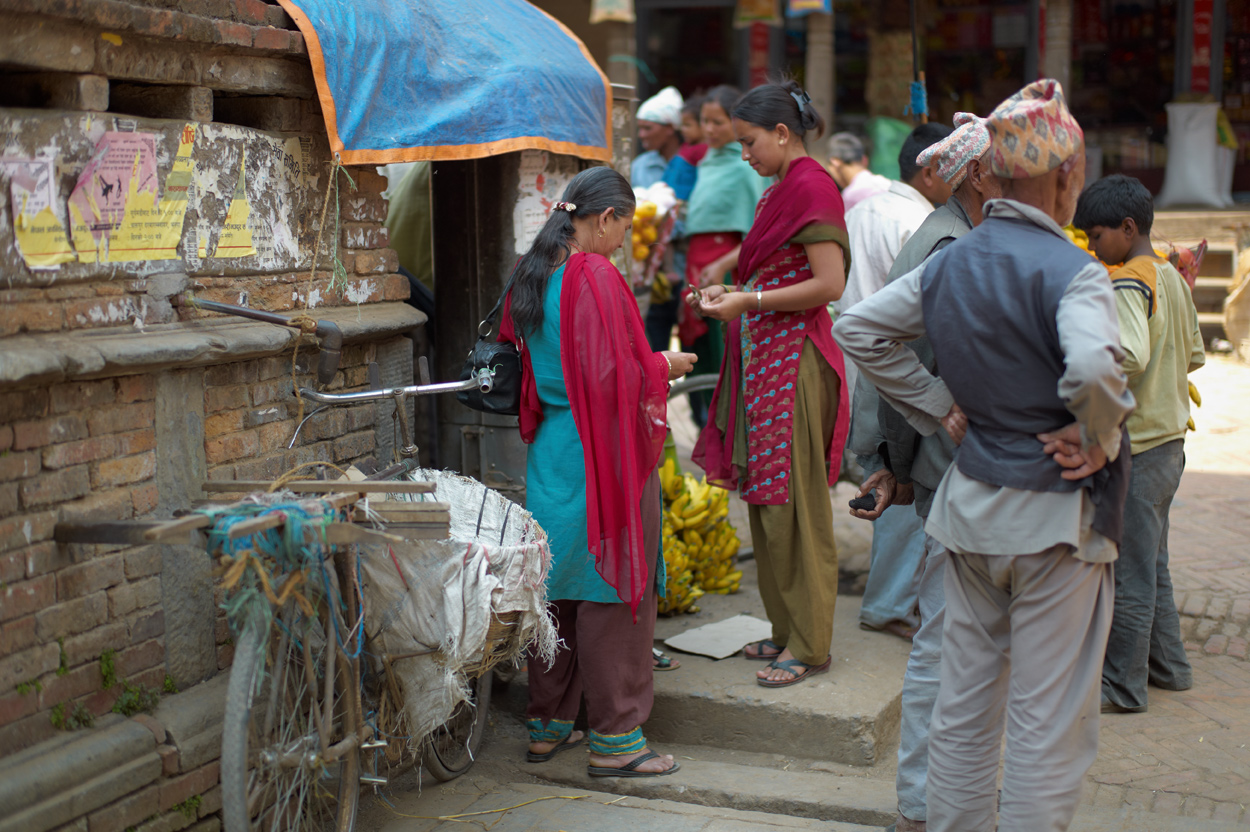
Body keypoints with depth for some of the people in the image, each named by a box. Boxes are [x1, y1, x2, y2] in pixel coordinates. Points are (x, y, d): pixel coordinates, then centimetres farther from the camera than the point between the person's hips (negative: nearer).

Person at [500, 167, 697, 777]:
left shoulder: (529, 277, 8)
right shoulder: (596, 278, -18)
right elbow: (617, 376, -22)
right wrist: (666, 367, -3)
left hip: (550, 449, 8)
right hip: (602, 456, -8)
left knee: (556, 589, 16)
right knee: (612, 590, 2)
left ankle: (548, 725, 26)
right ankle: (615, 737, 10)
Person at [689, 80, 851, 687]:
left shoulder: (811, 186, -11)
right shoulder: (780, 192, 17)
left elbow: (829, 284, -18)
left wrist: (748, 301, -14)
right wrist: (729, 295, 11)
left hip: (795, 363, -10)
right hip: (765, 361, 10)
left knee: (793, 506, -4)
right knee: (767, 502, 12)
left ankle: (809, 645, 5)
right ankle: (787, 630, 22)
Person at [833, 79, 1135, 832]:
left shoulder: (950, 262, 4)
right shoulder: (1072, 270, -17)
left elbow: (859, 327, 9)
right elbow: (1093, 366, -35)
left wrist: (938, 408, 7)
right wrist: (1099, 444, -16)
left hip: (971, 506, 7)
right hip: (1056, 516, -6)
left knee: (964, 705, 18)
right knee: (1050, 726, 5)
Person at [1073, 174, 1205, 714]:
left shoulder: (1126, 283, -17)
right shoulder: (1172, 276, 10)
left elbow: (1129, 356, -32)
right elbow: (1194, 356, 17)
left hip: (1134, 448, -9)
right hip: (1169, 440, 9)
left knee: (1128, 572, 1)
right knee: (1152, 563, 20)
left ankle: (1122, 686, 10)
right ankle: (1167, 665, 30)